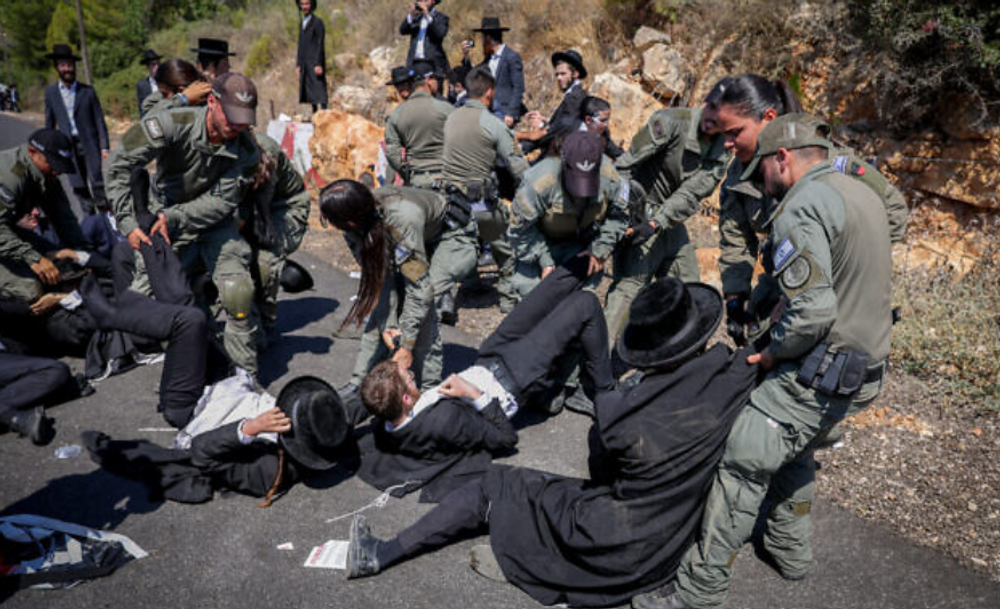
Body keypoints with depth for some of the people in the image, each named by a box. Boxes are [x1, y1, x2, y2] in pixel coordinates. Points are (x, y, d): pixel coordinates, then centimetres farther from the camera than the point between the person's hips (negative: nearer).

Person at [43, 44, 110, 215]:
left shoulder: (88, 91, 3)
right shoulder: (50, 93, 8)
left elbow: (99, 120, 2)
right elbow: (49, 123, 13)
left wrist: (104, 147, -3)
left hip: (89, 143, -2)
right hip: (68, 146, 2)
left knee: (97, 183, -7)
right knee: (79, 187, 4)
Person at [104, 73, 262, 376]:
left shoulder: (246, 150, -16)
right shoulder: (174, 124, -24)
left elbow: (221, 202, -15)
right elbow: (119, 165, -21)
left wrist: (173, 217, -27)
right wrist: (129, 223, -25)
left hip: (216, 223, 0)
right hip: (168, 218, 0)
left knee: (238, 294, -17)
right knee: (145, 295, -5)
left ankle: (246, 374, -3)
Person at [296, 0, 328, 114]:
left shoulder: (318, 22, -6)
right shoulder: (303, 23, 18)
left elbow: (321, 45, -12)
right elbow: (301, 45, 20)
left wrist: (318, 64, -20)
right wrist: (298, 64, 14)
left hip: (315, 63, -8)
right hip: (305, 65, 8)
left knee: (319, 90, -12)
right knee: (310, 93, 7)